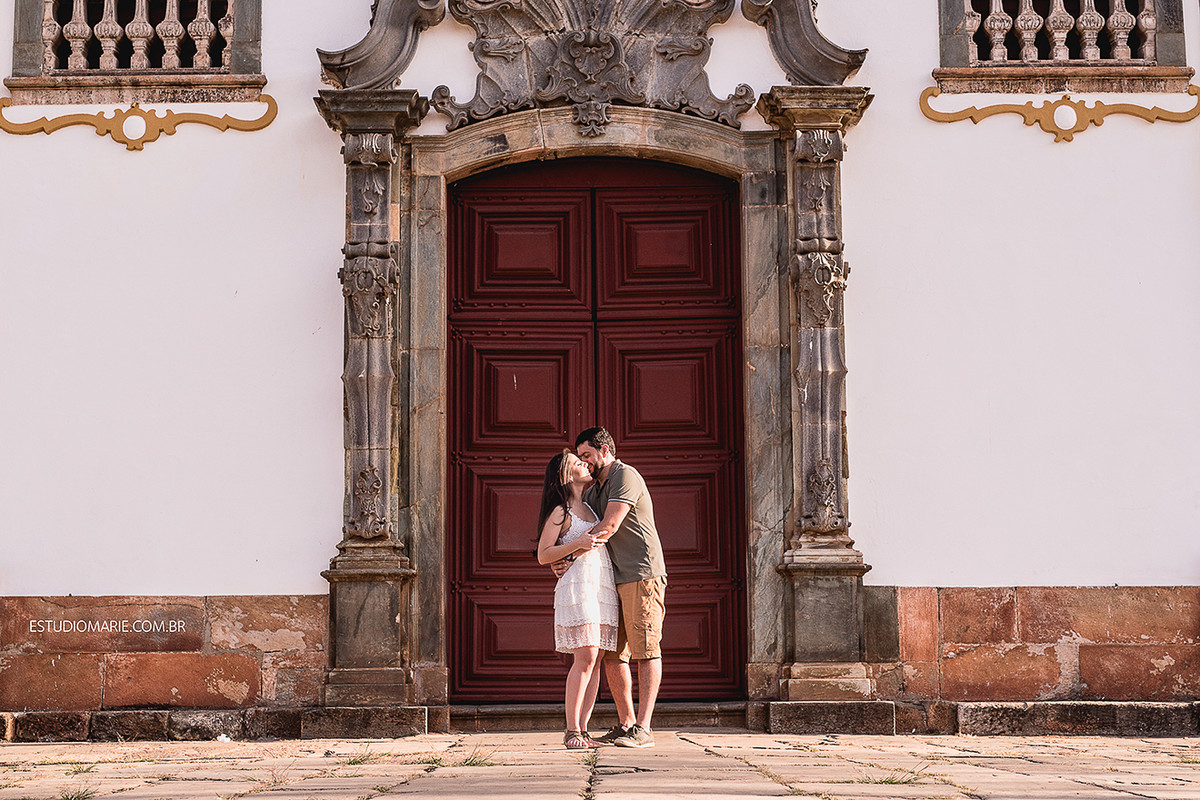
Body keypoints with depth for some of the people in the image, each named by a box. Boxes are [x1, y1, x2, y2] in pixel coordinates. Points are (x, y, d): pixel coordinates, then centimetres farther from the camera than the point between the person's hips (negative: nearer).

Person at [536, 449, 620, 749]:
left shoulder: (588, 507, 21)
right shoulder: (559, 513, -1)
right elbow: (543, 555, -6)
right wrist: (577, 544, -15)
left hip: (603, 586, 8)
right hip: (578, 585, -8)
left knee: (595, 661, 1)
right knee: (585, 657, -15)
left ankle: (583, 730, 2)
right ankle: (572, 731, -13)